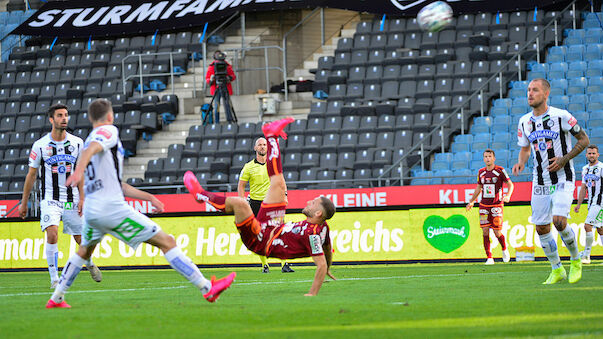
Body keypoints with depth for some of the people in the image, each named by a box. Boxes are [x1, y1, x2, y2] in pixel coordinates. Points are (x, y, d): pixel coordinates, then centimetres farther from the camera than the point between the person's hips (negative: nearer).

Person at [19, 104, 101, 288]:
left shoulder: (77, 143, 0)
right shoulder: (40, 145, -4)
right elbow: (31, 174, 5)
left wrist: (82, 198, -4)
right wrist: (24, 202, 8)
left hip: (72, 200, 2)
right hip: (50, 199, -2)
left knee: (81, 239, 7)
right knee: (52, 235, -22)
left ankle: (89, 263, 40)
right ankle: (54, 278, -12)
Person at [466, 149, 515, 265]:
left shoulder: (500, 171, -4)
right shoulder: (481, 172, 9)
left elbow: (510, 184, -1)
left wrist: (508, 196, -18)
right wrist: (471, 202, 22)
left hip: (496, 205, -4)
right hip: (484, 206, 4)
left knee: (497, 233, -4)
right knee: (485, 231, -5)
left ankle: (504, 249, 26)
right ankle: (489, 258, 0)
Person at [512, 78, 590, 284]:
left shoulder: (561, 116, -10)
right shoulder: (524, 122, 5)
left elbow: (584, 139, -2)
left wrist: (564, 159, -14)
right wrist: (521, 163, -3)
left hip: (563, 180, -5)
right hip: (540, 182, 5)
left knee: (559, 221, -21)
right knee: (541, 228, 1)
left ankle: (576, 261, 4)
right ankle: (557, 270, 18)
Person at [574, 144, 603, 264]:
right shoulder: (585, 169, 14)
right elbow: (583, 188, 20)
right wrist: (579, 204, 16)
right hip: (591, 203, 8)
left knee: (588, 225, -15)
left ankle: (586, 255, -11)